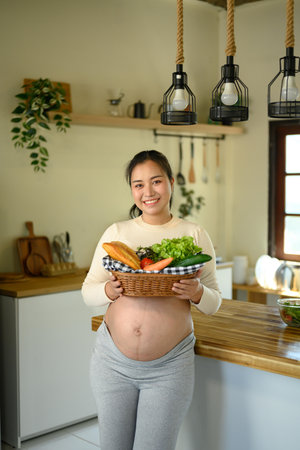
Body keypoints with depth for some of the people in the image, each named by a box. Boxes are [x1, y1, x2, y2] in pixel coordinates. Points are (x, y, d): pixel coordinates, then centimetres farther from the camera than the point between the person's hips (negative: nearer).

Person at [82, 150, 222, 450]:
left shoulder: (194, 234, 2)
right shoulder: (116, 232, 5)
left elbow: (214, 303, 5)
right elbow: (87, 291, 8)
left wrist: (197, 293, -18)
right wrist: (109, 291, -15)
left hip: (168, 368, -2)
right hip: (113, 360, 2)